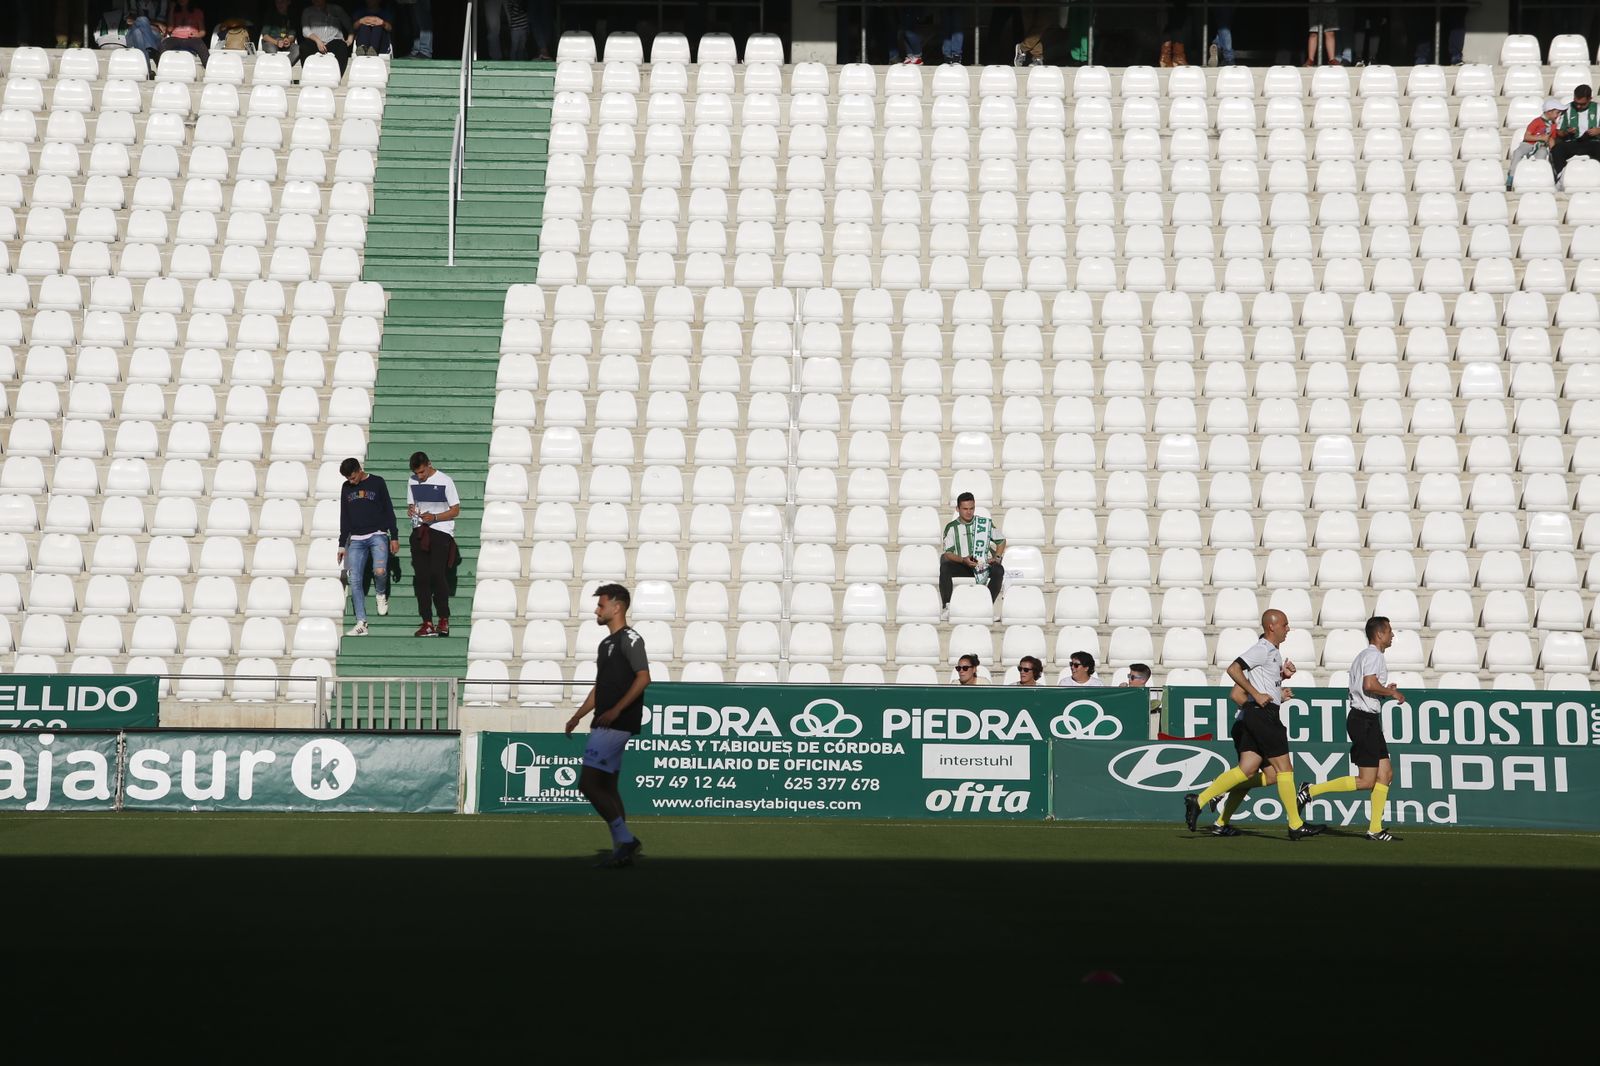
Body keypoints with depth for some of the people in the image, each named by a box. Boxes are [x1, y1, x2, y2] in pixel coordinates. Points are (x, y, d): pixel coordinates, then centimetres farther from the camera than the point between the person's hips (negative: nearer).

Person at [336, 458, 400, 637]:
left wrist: (394, 537, -2)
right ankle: (361, 623, -5)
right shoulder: (346, 488, 11)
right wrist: (342, 545, 14)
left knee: (380, 571, -27)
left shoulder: (377, 483, 1)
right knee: (355, 581, -6)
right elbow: (344, 518, 16)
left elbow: (389, 510, 3)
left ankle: (381, 595, 7)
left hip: (377, 536, -4)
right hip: (356, 540, 4)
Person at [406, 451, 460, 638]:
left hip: (441, 532, -5)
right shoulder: (412, 482, 11)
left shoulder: (444, 481, -4)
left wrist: (434, 517, -16)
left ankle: (444, 618, 0)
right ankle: (427, 622, 1)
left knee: (437, 574, -14)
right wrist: (410, 510, -3)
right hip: (419, 532, 5)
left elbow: (455, 510, -3)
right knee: (420, 577, -1)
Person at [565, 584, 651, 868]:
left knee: (588, 783, -15)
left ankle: (625, 840, -11)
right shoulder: (607, 643, 20)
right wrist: (578, 716, 19)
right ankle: (623, 849, 13)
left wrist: (616, 709, -26)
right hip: (605, 726, 10)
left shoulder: (629, 638, -8)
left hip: (616, 725, -10)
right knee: (606, 787, 10)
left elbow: (643, 677, -19)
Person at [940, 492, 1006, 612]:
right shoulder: (951, 527, 3)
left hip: (983, 565, 0)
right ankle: (947, 607, -29)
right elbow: (947, 554, -3)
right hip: (961, 566, 0)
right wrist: (963, 560, -22)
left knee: (999, 570, -31)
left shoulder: (986, 523, 7)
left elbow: (1001, 540, 17)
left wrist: (996, 557, -1)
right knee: (944, 568, -31)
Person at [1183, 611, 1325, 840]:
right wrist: (1256, 694, -19)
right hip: (1262, 712, -10)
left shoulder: (1273, 651, 20)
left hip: (1256, 716, 10)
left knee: (1247, 770, 3)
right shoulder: (1262, 649, -10)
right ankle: (1296, 825, 1)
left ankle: (1198, 801, 0)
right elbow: (1233, 669, -20)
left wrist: (1283, 674, 16)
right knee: (1284, 768, -4)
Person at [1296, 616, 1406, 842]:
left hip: (1367, 720, 11)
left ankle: (1375, 828, 6)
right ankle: (1312, 790, -8)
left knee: (1386, 773, 8)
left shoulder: (1363, 655, 20)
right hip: (1365, 720, -11)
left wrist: (1385, 691, 19)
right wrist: (1392, 692, -12)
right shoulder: (1374, 655, -11)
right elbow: (1369, 684, -26)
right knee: (1367, 781, -11)